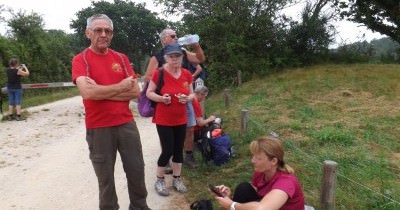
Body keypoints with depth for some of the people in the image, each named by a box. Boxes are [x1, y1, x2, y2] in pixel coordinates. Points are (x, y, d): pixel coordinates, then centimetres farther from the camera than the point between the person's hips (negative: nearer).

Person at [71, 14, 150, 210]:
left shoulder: (121, 58, 6)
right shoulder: (80, 59, -4)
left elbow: (135, 91, -3)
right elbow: (88, 92, -21)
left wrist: (102, 92, -12)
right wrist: (121, 86, -11)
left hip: (127, 123, 4)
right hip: (98, 128, -3)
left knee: (137, 170, 13)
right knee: (105, 177, 10)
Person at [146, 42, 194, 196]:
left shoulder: (187, 74, 0)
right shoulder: (159, 73, -12)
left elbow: (192, 94, 9)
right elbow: (149, 93, -6)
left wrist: (188, 98, -14)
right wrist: (161, 98, -24)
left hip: (181, 119, 5)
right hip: (163, 120, -4)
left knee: (178, 150, 12)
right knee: (167, 151, -3)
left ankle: (177, 179, 29)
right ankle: (159, 181, 19)